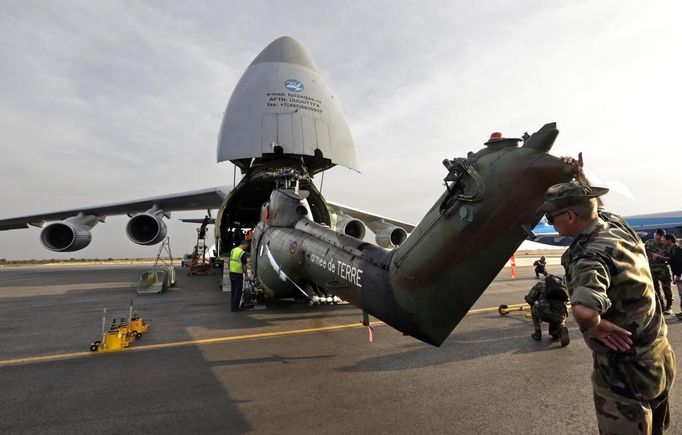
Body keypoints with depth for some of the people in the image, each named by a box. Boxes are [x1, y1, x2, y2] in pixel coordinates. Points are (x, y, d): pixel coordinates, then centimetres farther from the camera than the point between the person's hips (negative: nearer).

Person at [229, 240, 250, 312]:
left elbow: (230, 261, 13)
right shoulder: (243, 253, -15)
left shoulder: (232, 250, 8)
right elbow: (244, 266, -12)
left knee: (233, 290, 15)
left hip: (231, 273, 8)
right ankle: (235, 307, 3)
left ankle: (232, 305, 21)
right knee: (238, 291, 0)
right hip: (238, 274, -8)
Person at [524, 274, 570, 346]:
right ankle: (561, 330, 1)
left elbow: (529, 298, 13)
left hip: (544, 312, -4)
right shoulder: (562, 287, 33)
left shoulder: (541, 284, 21)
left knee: (534, 308, 32)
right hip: (560, 315, 4)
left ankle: (537, 333, 27)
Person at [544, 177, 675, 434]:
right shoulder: (617, 224, -5)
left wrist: (595, 325, -31)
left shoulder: (591, 256, -31)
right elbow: (592, 205, 19)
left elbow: (584, 310, -51)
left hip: (626, 373, -8)